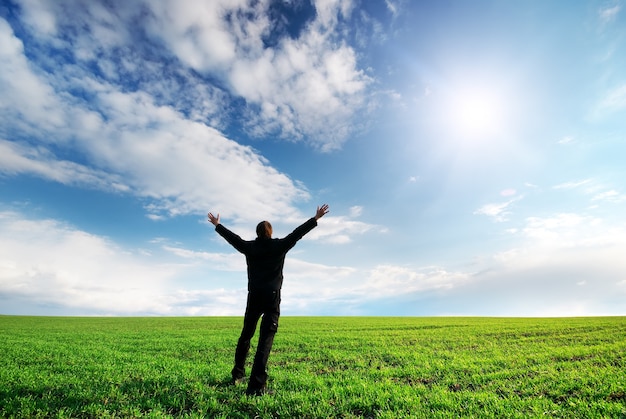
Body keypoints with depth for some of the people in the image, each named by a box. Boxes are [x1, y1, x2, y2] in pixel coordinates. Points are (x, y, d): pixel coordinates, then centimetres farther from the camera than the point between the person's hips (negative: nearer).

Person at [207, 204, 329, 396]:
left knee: (246, 334, 20)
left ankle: (237, 374, 32)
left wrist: (217, 225, 33)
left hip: (254, 296, 4)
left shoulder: (249, 247, 5)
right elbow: (298, 233, -2)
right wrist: (316, 218, 3)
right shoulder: (279, 245, -2)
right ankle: (256, 385, -8)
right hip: (272, 296, -3)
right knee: (266, 338, -4)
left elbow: (232, 237, 17)